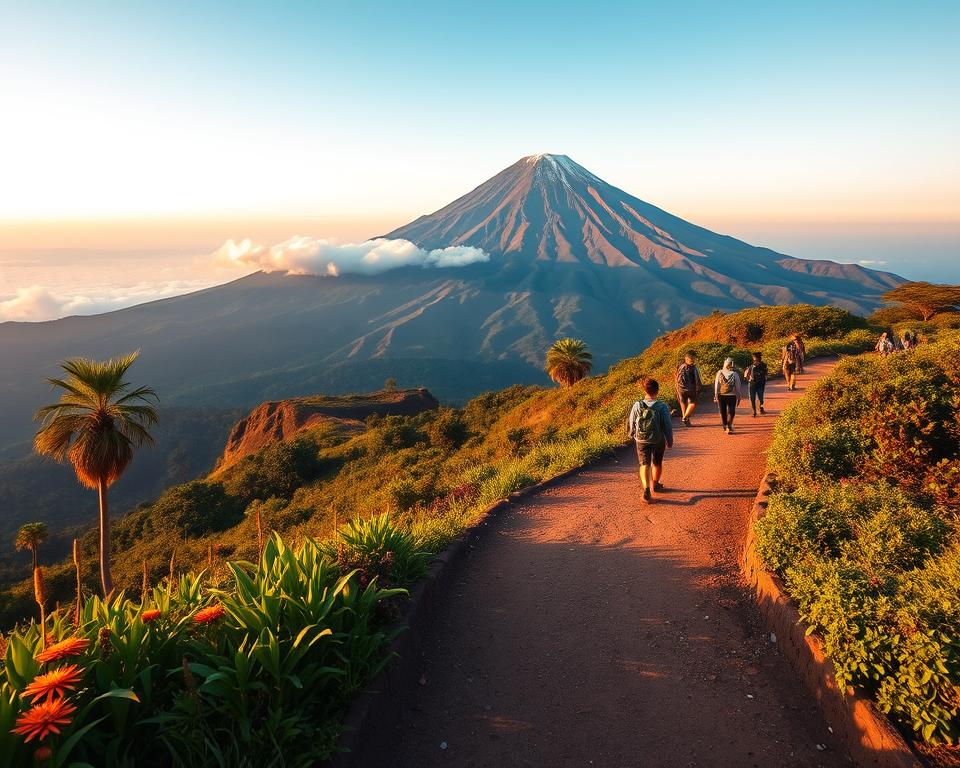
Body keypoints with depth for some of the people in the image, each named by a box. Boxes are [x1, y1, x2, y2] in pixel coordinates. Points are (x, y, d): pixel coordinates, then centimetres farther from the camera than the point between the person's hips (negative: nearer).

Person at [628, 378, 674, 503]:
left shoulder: (637, 405, -11)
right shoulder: (662, 407, -17)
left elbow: (631, 423, -1)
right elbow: (667, 426, -12)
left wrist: (633, 435, 19)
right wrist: (670, 441, 2)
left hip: (641, 440, 0)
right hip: (658, 441, 0)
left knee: (644, 465, 3)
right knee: (657, 463, 22)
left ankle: (646, 489, -17)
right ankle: (656, 485, 42)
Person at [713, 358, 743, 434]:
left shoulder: (719, 373, -5)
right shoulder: (735, 374, -8)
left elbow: (716, 385, -4)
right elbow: (738, 387, -4)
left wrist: (716, 396, 2)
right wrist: (738, 397, 4)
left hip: (721, 395, 2)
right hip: (731, 396, -2)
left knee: (723, 411, 16)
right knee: (731, 412, 2)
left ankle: (725, 426, 29)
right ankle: (729, 427, -12)